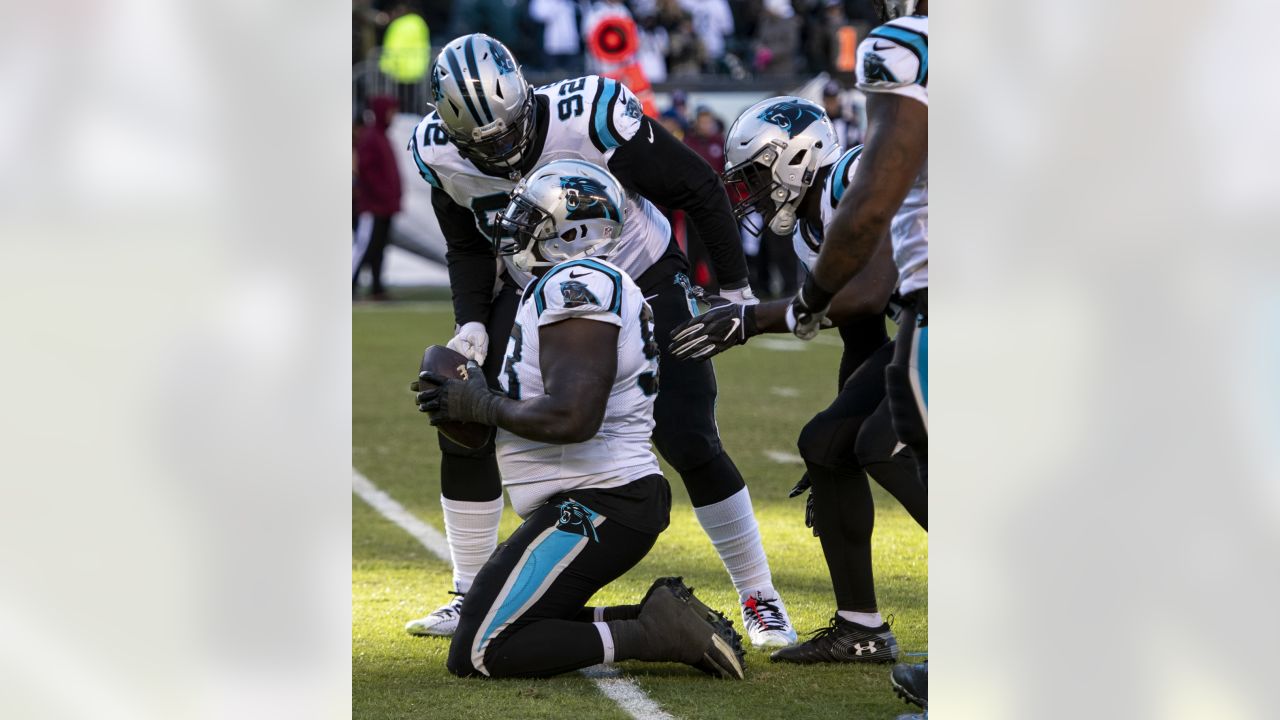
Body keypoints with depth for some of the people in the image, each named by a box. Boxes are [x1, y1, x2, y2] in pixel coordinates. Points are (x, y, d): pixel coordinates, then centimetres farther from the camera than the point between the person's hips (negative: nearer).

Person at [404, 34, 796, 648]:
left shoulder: (591, 120, -32)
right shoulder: (441, 155, -17)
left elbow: (697, 189, -19)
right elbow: (469, 248, 4)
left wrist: (735, 293, -14)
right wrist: (471, 324, -13)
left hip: (640, 281, -4)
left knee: (691, 445, -14)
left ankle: (759, 600, 0)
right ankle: (471, 597, 12)